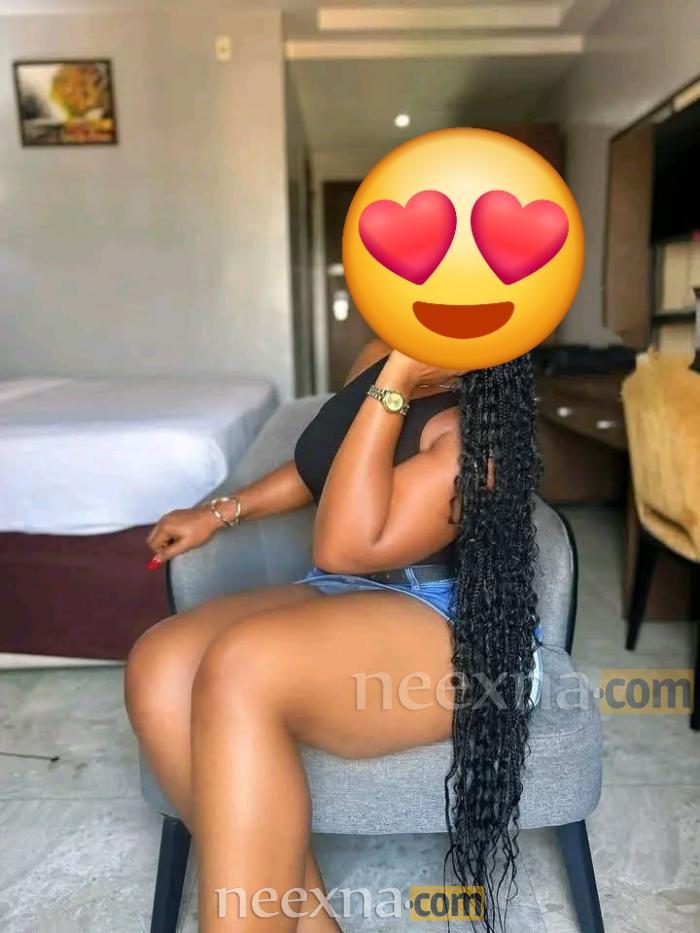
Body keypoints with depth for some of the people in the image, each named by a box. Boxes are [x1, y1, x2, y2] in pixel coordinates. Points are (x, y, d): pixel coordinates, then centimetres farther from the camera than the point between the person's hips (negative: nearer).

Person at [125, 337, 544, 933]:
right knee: (160, 669, -19)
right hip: (346, 597, 8)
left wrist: (393, 387, -24)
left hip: (454, 630, -7)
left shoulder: (476, 430, -18)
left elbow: (345, 547, -24)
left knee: (240, 670, -34)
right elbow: (323, 464, 23)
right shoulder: (379, 358, 7)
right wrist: (221, 511, 15)